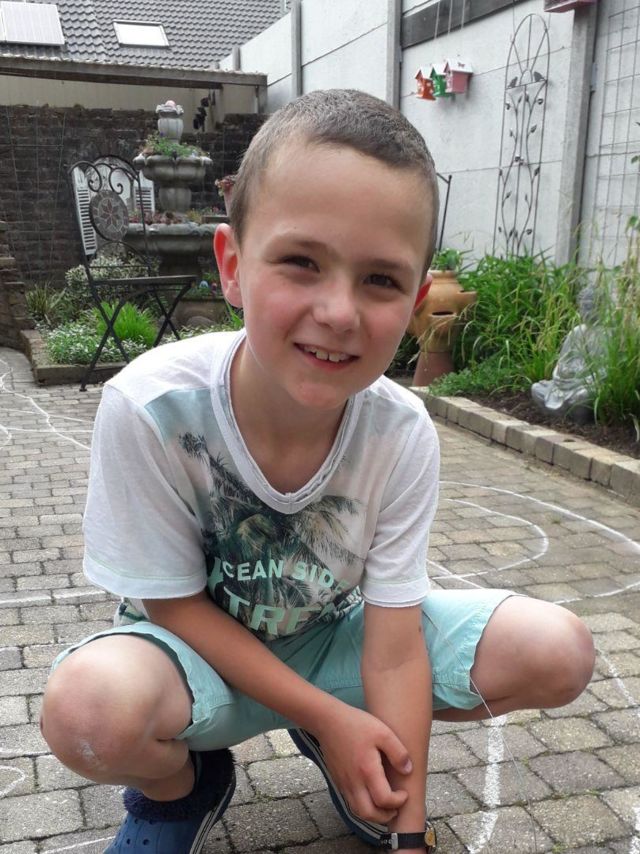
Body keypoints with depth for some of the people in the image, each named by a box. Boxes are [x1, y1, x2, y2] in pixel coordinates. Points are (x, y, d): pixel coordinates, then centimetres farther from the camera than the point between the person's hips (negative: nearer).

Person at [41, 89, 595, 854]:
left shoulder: (403, 435, -22)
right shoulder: (150, 408, -28)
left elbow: (393, 643, -16)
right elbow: (176, 605, -17)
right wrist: (327, 717, -19)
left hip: (335, 635, 3)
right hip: (198, 647, -2)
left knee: (557, 654, -14)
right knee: (90, 707, -37)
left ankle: (343, 752, 13)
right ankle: (182, 785, 3)